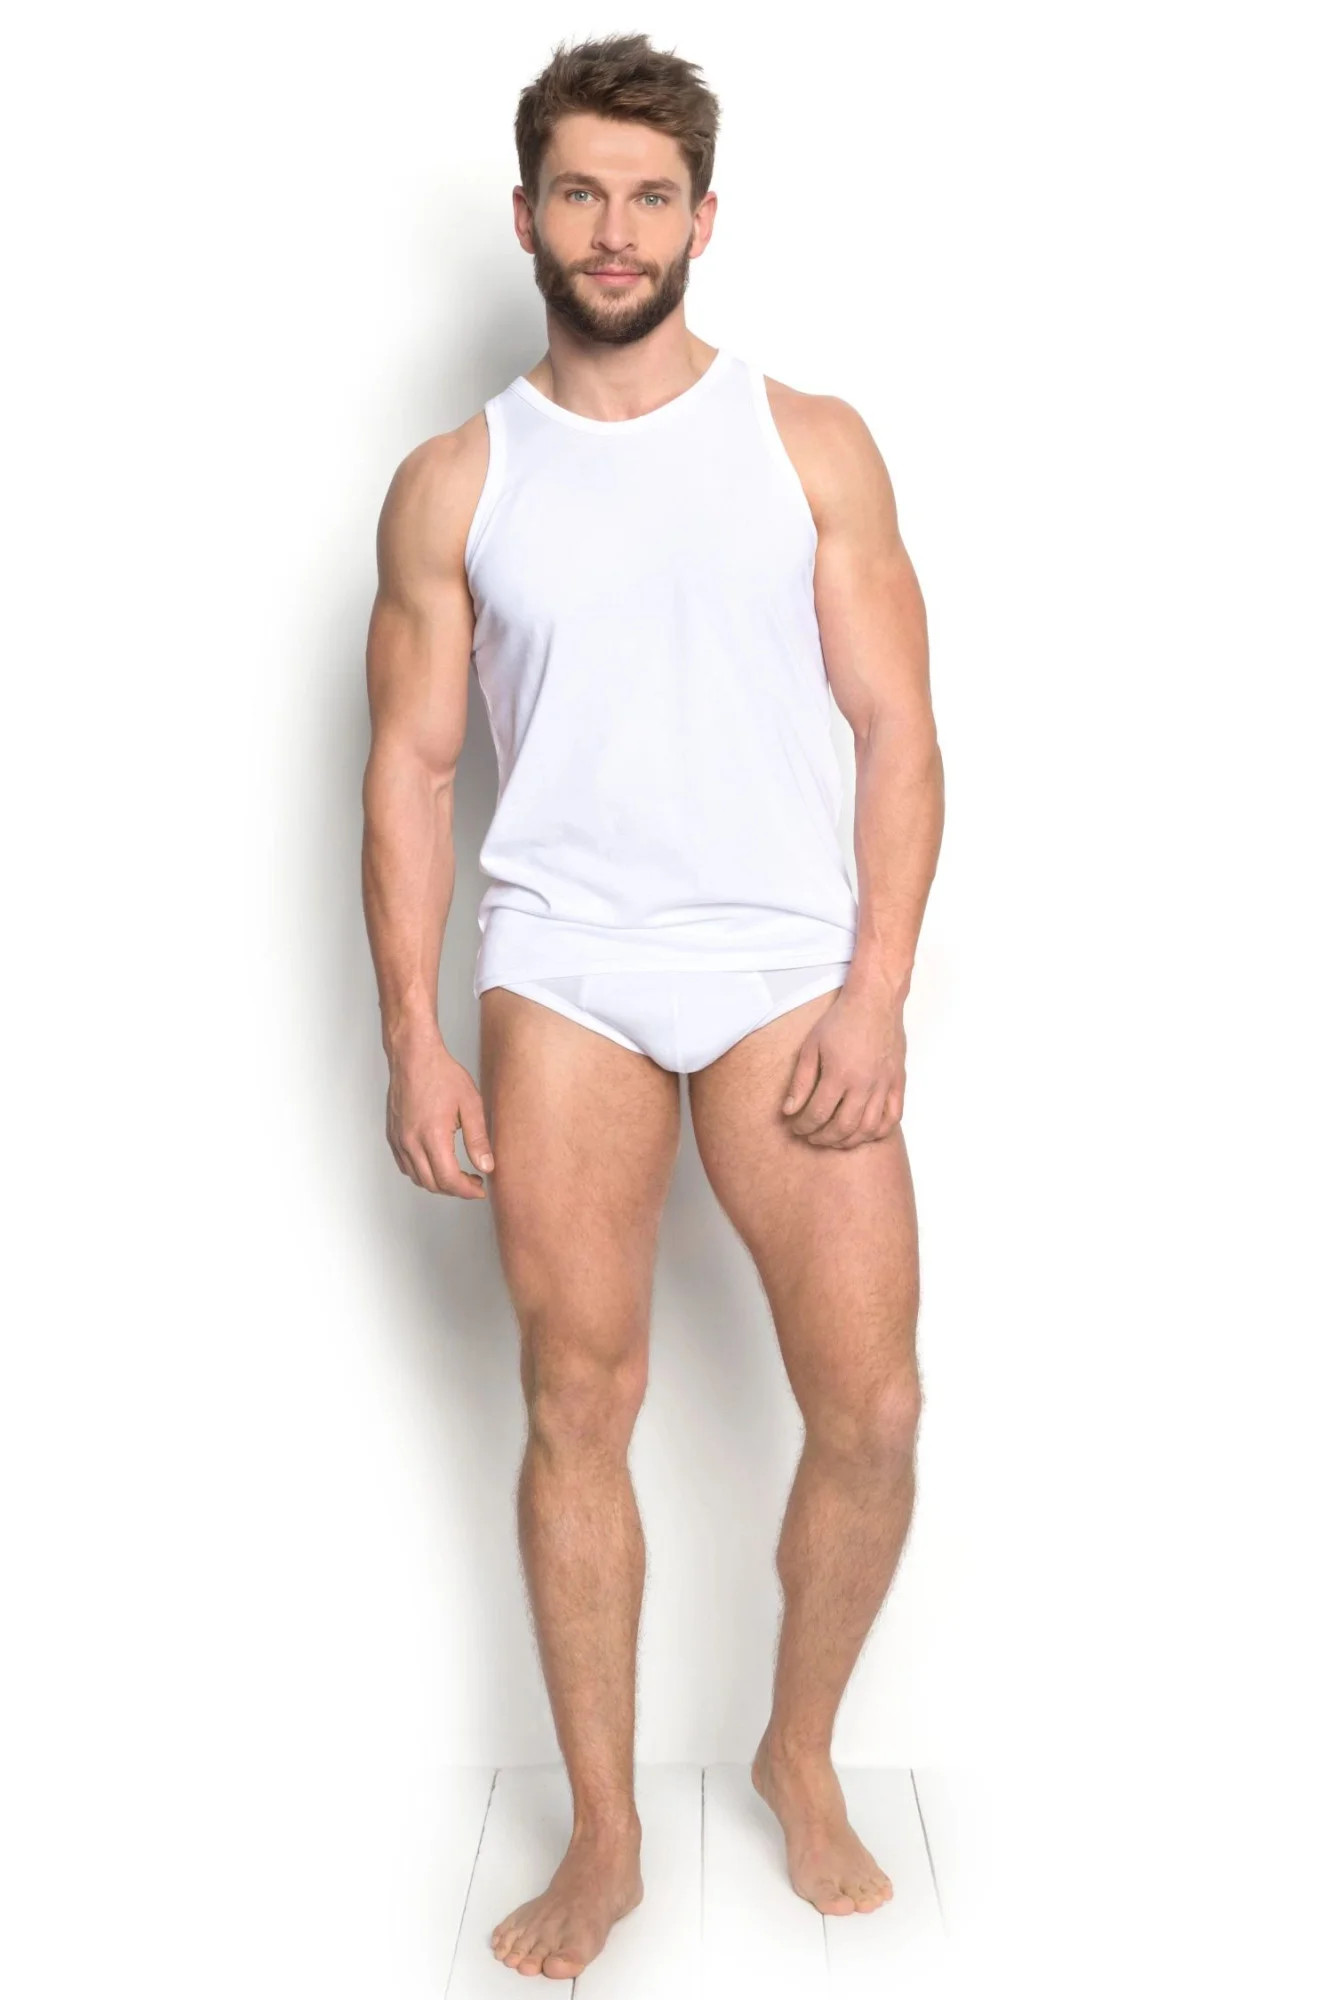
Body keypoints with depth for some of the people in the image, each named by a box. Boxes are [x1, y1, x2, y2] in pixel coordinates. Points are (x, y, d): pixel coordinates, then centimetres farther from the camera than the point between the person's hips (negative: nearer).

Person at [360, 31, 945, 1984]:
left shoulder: (813, 447, 7)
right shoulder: (453, 485, 8)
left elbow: (899, 732, 3)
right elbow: (410, 768, 6)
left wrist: (876, 994, -7)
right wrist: (414, 1038, -1)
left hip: (789, 966, 0)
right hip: (564, 976, 1)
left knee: (872, 1406, -4)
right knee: (581, 1400, 4)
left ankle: (801, 1759, 24)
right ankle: (605, 1834, 21)